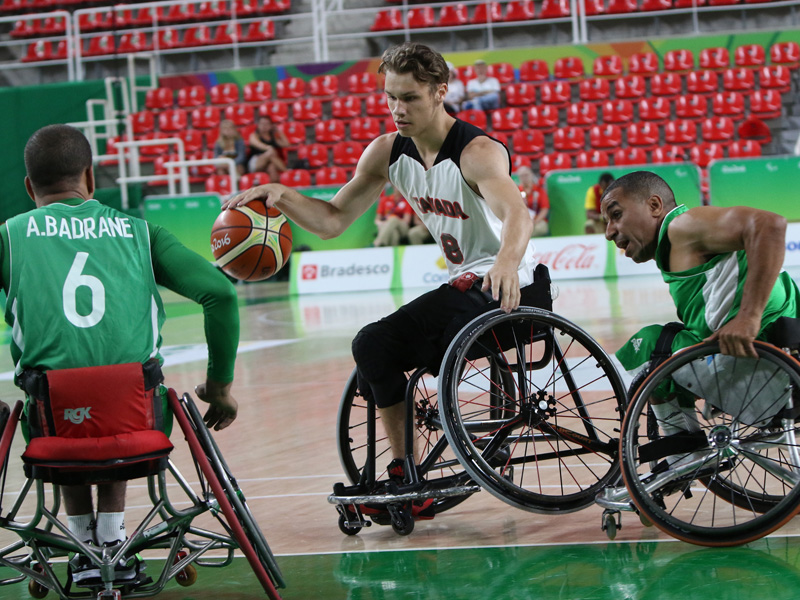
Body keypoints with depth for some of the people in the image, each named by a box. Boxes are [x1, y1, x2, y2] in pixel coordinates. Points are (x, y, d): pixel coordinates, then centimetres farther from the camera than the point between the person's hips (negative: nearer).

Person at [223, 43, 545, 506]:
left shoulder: (477, 152, -20)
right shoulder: (387, 152, 4)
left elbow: (517, 213, -38)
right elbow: (334, 221, 8)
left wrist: (507, 261, -60)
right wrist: (281, 196, -10)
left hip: (505, 288, -9)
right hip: (464, 284, 9)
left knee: (376, 346, -18)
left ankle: (406, 474, -6)